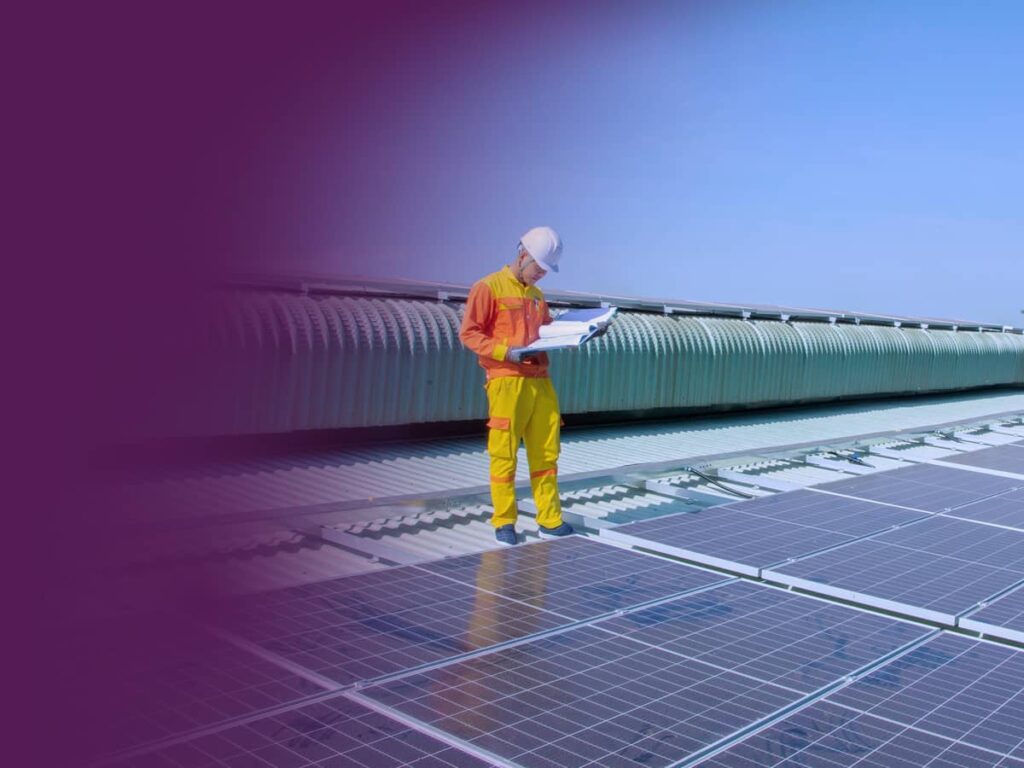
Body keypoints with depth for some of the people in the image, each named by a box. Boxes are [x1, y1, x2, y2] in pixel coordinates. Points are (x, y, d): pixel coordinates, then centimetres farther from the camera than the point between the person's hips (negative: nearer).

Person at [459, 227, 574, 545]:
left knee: (546, 453, 7)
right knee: (504, 454, -2)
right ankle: (504, 522, 9)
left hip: (541, 381, 7)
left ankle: (549, 519, 15)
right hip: (507, 382, -6)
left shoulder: (537, 295, 20)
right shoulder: (489, 287, -2)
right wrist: (506, 352, -18)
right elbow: (468, 332, -7)